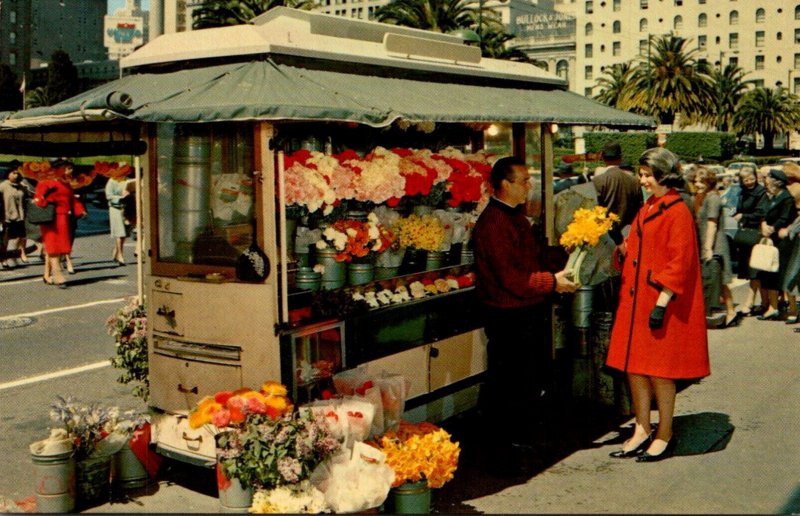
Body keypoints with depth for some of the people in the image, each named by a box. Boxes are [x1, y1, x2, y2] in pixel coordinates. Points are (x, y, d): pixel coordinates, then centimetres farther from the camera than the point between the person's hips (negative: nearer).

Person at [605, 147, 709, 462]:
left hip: (662, 305, -8)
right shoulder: (647, 209, 13)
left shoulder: (678, 212, -12)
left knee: (659, 371, 1)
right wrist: (620, 246, 1)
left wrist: (662, 303, -20)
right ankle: (642, 431, 21)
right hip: (637, 301, 8)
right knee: (634, 367, 10)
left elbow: (678, 262, -17)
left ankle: (664, 437, 14)